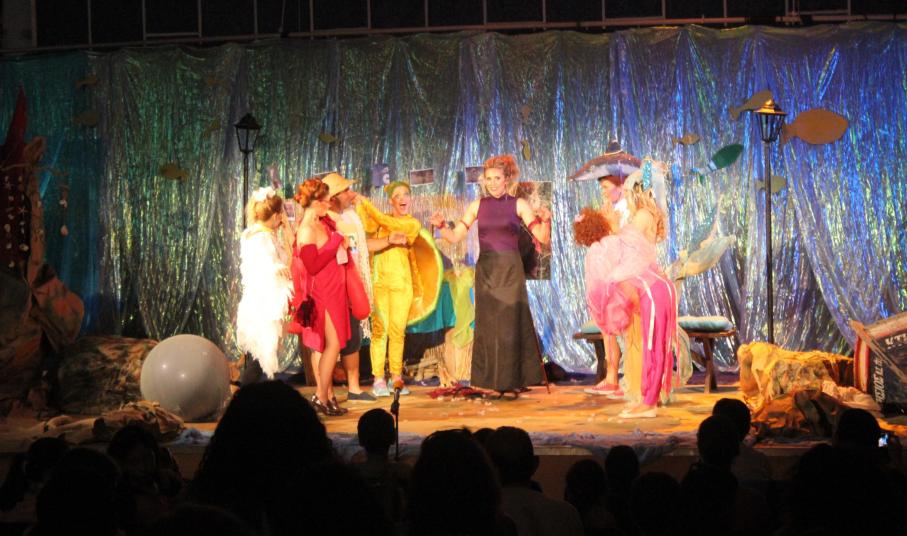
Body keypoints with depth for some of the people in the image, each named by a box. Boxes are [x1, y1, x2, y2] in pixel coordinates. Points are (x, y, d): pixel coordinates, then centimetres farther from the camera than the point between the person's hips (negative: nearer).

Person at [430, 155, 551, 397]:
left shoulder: (518, 205, 1)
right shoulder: (477, 205, 7)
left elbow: (543, 238, -5)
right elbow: (455, 236, 5)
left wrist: (545, 221, -24)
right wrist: (441, 226, -13)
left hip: (510, 270, -2)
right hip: (485, 270, 3)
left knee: (511, 324, -2)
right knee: (487, 326, 4)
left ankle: (513, 380, 6)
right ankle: (492, 381, 10)